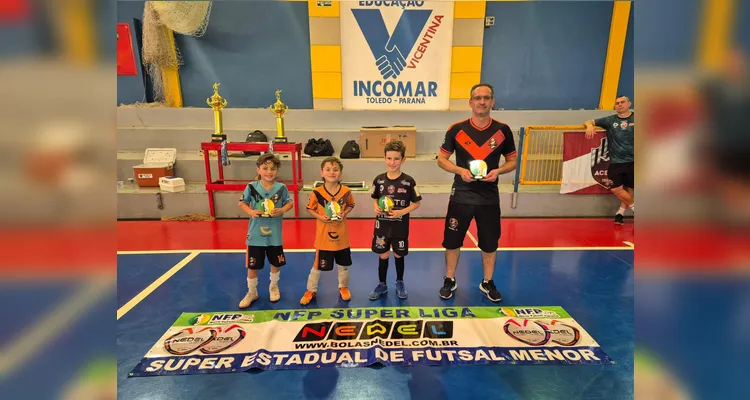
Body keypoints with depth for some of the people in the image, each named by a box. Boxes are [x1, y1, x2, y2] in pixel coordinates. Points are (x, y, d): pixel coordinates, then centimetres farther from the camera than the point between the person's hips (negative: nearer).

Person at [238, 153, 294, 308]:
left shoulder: (282, 188, -8)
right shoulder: (251, 187, -9)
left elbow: (289, 202, 3)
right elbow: (242, 202, 1)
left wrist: (281, 210, -17)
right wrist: (251, 212, -17)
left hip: (274, 233, 1)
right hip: (255, 233, -1)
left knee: (276, 263, 17)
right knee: (252, 265, 9)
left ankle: (273, 287, 43)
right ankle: (252, 292, 30)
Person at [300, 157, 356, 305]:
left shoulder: (346, 191, -9)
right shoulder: (317, 192, -13)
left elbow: (350, 205, 8)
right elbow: (310, 209, -1)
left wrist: (344, 213, -11)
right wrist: (320, 217, -17)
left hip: (342, 235, 2)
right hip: (323, 236, -2)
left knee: (344, 264, 17)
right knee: (318, 265, 10)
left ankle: (343, 287, 41)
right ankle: (311, 290, 31)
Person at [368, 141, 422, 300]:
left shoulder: (408, 181, -12)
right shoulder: (379, 179, -4)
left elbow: (416, 203, -5)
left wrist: (402, 212, -19)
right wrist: (376, 208, -12)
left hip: (400, 226, -1)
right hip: (382, 225, 2)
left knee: (399, 255, 15)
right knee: (383, 255, 11)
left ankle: (400, 283, 37)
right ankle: (382, 285, 30)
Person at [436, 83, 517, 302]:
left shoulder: (503, 130, -1)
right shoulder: (457, 129, -4)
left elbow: (512, 160, 8)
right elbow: (441, 159, 2)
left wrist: (498, 171, -13)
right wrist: (459, 170, -16)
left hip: (489, 198, 1)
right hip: (461, 196, -1)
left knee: (490, 243, 11)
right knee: (452, 241, 8)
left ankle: (488, 283, 32)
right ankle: (450, 280, 28)